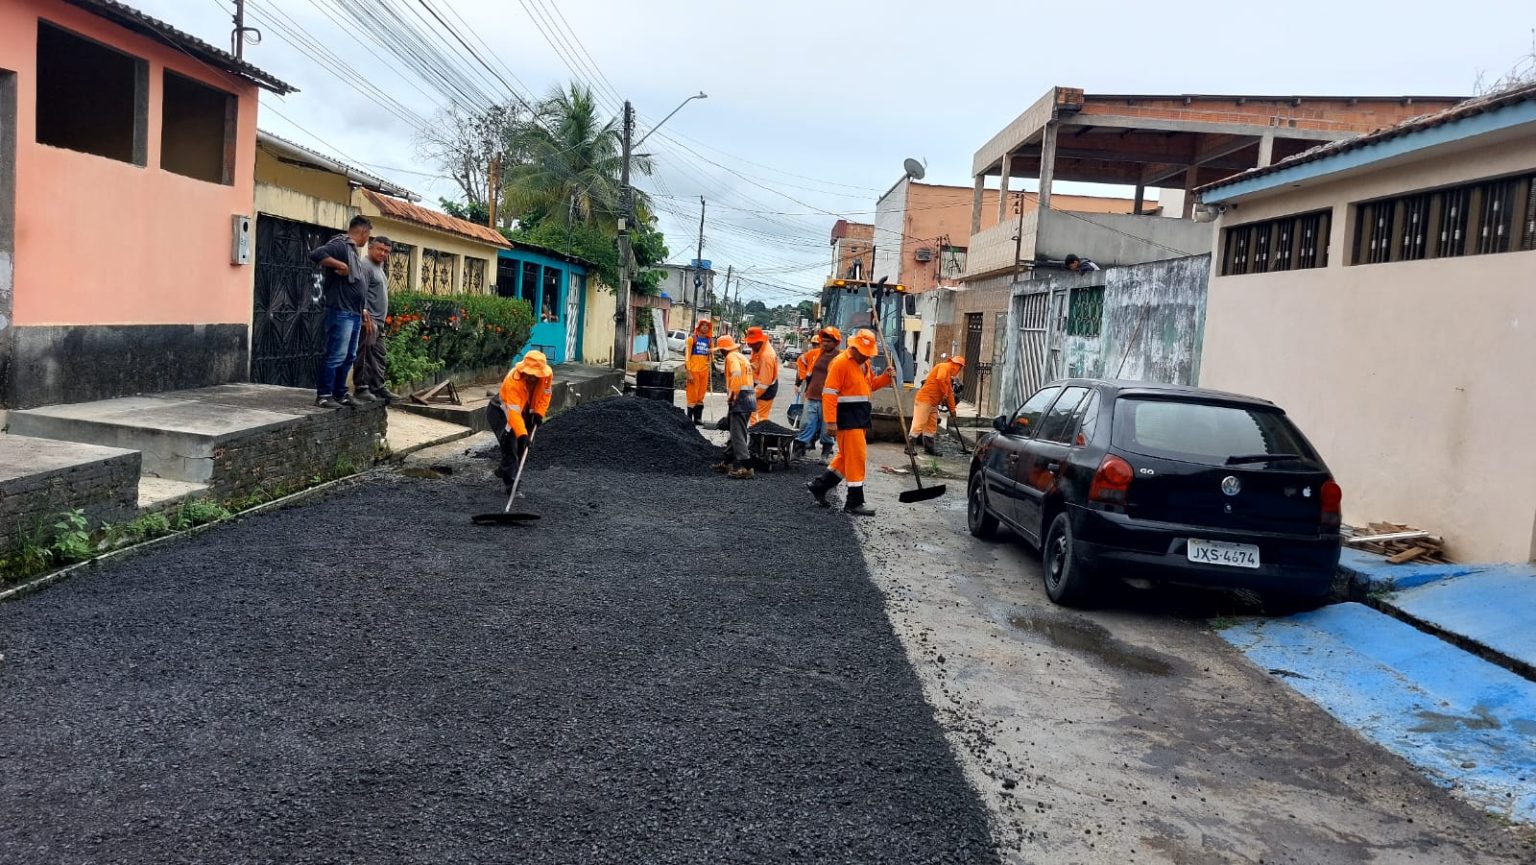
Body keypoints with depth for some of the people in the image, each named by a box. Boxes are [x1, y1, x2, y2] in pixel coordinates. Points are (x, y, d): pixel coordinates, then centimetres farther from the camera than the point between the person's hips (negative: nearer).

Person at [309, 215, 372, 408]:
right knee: (336, 355, -9)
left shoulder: (353, 250, 20)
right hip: (341, 312, -10)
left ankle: (340, 393, 21)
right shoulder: (340, 244, -9)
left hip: (354, 313, 10)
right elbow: (316, 254, -25)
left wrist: (362, 309, 19)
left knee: (349, 356, 13)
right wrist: (340, 265, -22)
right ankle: (323, 395, -4)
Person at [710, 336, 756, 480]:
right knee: (736, 432, 18)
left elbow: (736, 374, -25)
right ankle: (727, 462, 29)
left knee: (738, 434, -10)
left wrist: (732, 395, -19)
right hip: (749, 397, 10)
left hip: (740, 398, -10)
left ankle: (745, 468, -15)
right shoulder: (741, 357, 23)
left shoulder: (732, 357, -7)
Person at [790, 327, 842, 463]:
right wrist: (806, 375, 19)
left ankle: (826, 455, 18)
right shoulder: (815, 353, 5)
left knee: (826, 430, 6)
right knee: (807, 426, 7)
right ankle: (796, 452, 11)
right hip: (811, 397, 3)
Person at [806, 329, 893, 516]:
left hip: (861, 416, 9)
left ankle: (819, 485, 28)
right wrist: (831, 421, -21)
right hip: (847, 416, -9)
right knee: (856, 456, -7)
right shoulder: (841, 362, -14)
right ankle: (854, 502, -2)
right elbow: (829, 393, -17)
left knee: (847, 456, 16)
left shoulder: (864, 364, 14)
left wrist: (885, 377, 5)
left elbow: (870, 385, 25)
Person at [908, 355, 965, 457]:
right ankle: (909, 447, -10)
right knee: (919, 424, -11)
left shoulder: (949, 376, 23)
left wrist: (952, 409, 27)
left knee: (931, 427, 11)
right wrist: (944, 393, -15)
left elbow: (950, 393, 26)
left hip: (933, 404, 10)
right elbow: (940, 378, -26)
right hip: (924, 400, -10)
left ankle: (929, 448, 16)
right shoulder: (945, 366, -6)